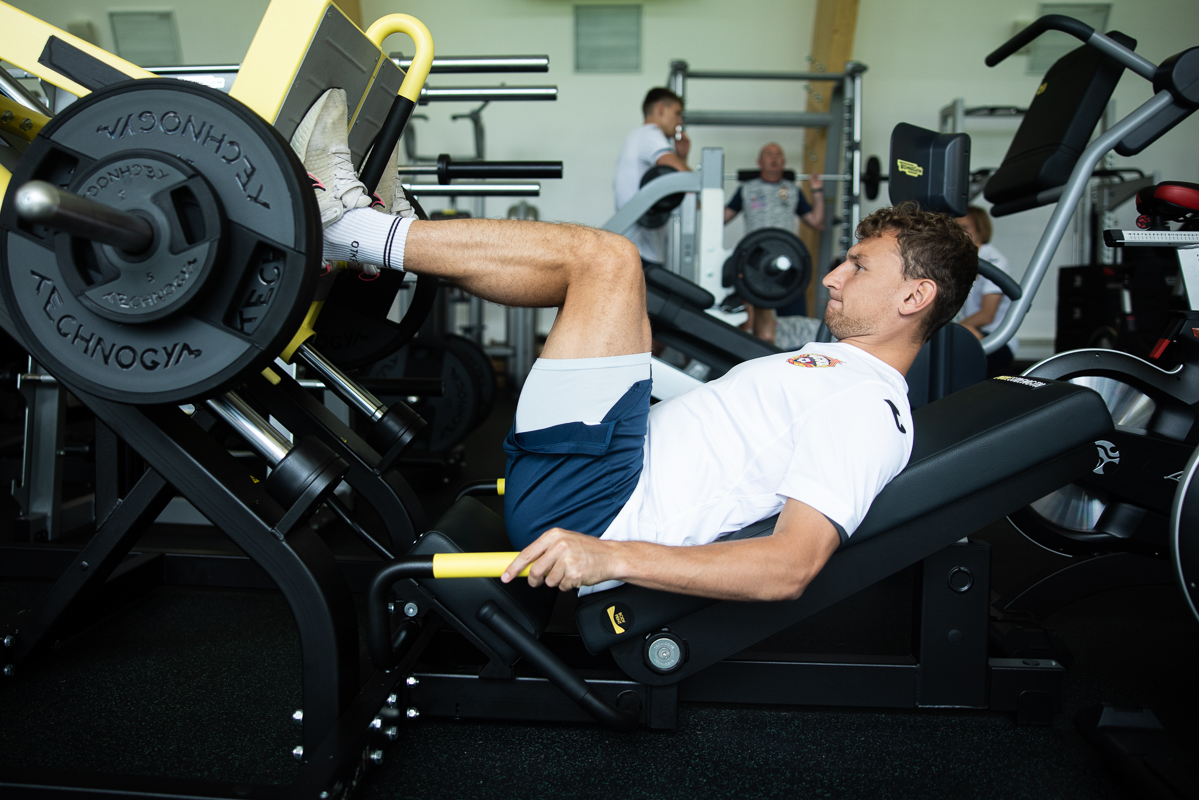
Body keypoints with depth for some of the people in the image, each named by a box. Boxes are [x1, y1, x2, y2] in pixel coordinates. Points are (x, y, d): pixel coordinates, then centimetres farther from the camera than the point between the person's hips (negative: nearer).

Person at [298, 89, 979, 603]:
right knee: (597, 267, 14)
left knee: (608, 257, -19)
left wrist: (612, 557, -35)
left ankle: (355, 227, -6)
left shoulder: (870, 411, -12)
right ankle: (369, 229, 12)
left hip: (578, 507, -10)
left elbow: (792, 567, -25)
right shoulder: (838, 372, 20)